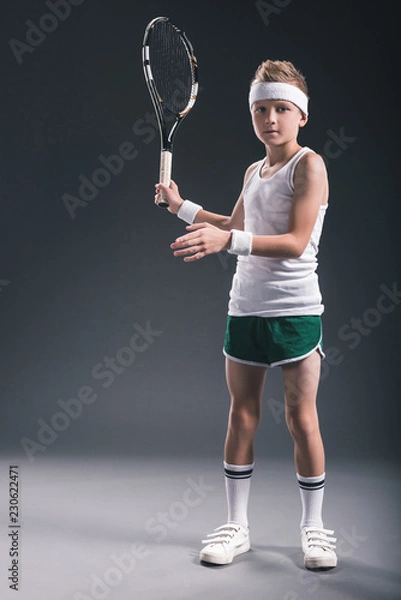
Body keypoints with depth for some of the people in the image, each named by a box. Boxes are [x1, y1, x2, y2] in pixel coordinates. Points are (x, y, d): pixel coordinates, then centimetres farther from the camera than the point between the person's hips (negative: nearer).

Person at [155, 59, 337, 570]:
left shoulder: (309, 165, -8)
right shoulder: (253, 172, 13)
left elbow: (296, 241, -19)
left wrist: (228, 241, -29)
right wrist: (183, 206, 22)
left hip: (295, 310, -6)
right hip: (245, 309, 6)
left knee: (301, 419, 2)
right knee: (242, 416, 8)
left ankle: (312, 525, 18)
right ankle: (236, 526, 18)